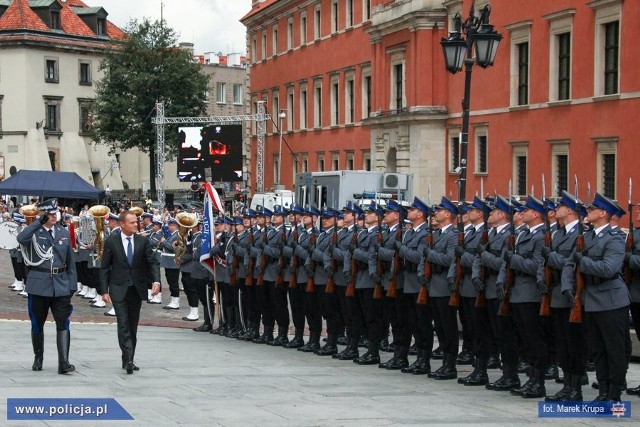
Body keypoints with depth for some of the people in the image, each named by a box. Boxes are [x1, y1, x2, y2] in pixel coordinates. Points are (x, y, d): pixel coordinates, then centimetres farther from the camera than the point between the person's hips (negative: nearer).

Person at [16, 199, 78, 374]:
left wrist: (72, 284, 7)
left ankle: (64, 363, -10)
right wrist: (39, 222, -24)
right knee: (37, 324, 10)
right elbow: (21, 238, -28)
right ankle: (38, 358, 28)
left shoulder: (64, 233, 9)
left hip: (61, 285, 2)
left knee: (63, 324, -7)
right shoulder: (34, 232, -3)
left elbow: (70, 261, 12)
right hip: (39, 285, -2)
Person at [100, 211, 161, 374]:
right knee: (123, 324, -13)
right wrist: (104, 291, -6)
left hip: (137, 289, 3)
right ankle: (128, 359, -19)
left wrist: (156, 281, -18)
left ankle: (128, 360, 17)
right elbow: (104, 267, 0)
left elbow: (152, 262, 0)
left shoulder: (143, 241, 3)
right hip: (119, 289, -3)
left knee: (133, 326, 9)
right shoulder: (111, 241, -3)